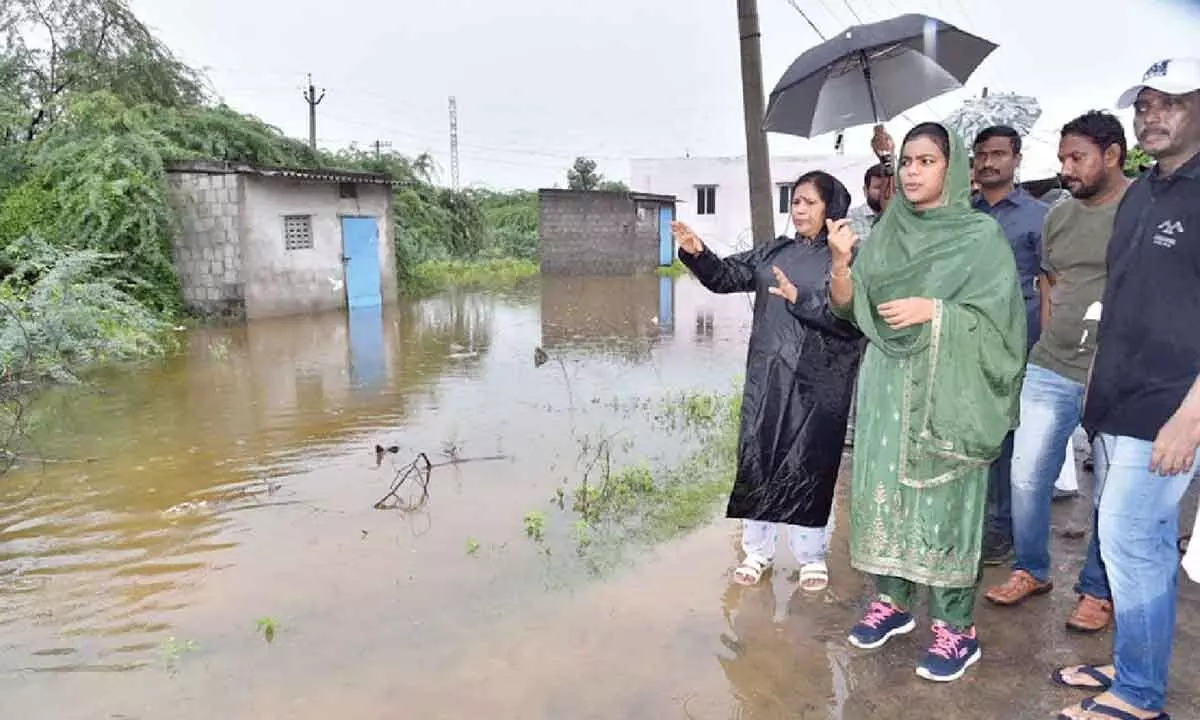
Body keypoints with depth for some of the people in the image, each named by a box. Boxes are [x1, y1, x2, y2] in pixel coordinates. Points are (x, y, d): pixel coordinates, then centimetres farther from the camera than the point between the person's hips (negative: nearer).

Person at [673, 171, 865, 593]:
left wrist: (800, 299, -19)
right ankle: (758, 550, 22)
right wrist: (697, 254, -10)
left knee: (807, 463, 3)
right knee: (757, 457, 7)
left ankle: (812, 555, 22)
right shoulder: (775, 252, 12)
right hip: (766, 375, 4)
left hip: (816, 383, -4)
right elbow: (726, 276, 8)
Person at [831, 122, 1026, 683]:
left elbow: (999, 319, -7)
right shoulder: (885, 232, 11)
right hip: (885, 383, 5)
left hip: (946, 390, -4)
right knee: (882, 487, 7)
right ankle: (893, 600, 24)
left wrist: (933, 311, -17)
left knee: (943, 498, -3)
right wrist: (840, 263, -11)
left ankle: (957, 626, 11)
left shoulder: (981, 235, -2)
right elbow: (849, 306, 6)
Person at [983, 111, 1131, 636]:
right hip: (1050, 371, 5)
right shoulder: (1058, 216, 10)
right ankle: (1031, 571, 29)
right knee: (1027, 477, 8)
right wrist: (1050, 348, 10)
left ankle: (1097, 590, 27)